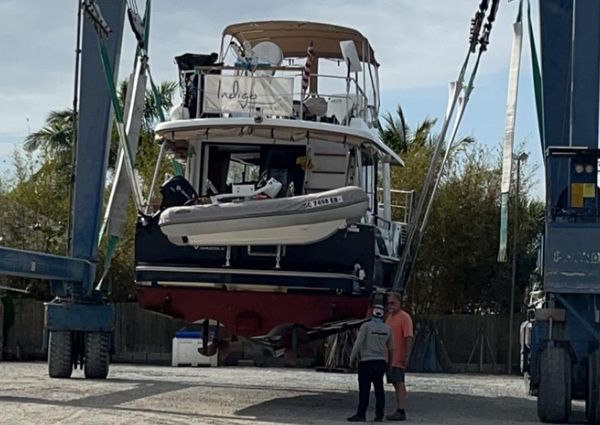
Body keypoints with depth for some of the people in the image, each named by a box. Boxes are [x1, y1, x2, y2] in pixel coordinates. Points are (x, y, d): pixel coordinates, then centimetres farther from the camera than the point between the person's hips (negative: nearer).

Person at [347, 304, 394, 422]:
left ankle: (361, 414, -6)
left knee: (364, 389, -5)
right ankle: (379, 415, 6)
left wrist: (352, 358, 0)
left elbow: (358, 343, -10)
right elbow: (391, 348, 13)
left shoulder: (366, 326, -8)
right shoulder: (387, 329, 7)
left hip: (367, 362, -5)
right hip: (381, 362, 5)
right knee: (379, 389, 8)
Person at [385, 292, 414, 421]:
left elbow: (409, 338, -16)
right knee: (396, 384, 10)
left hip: (398, 358, -9)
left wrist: (406, 356, -23)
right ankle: (399, 411, 14)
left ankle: (401, 411, -12)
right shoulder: (389, 317, 18)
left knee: (399, 384, -10)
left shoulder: (404, 317, -9)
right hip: (389, 358, 9)